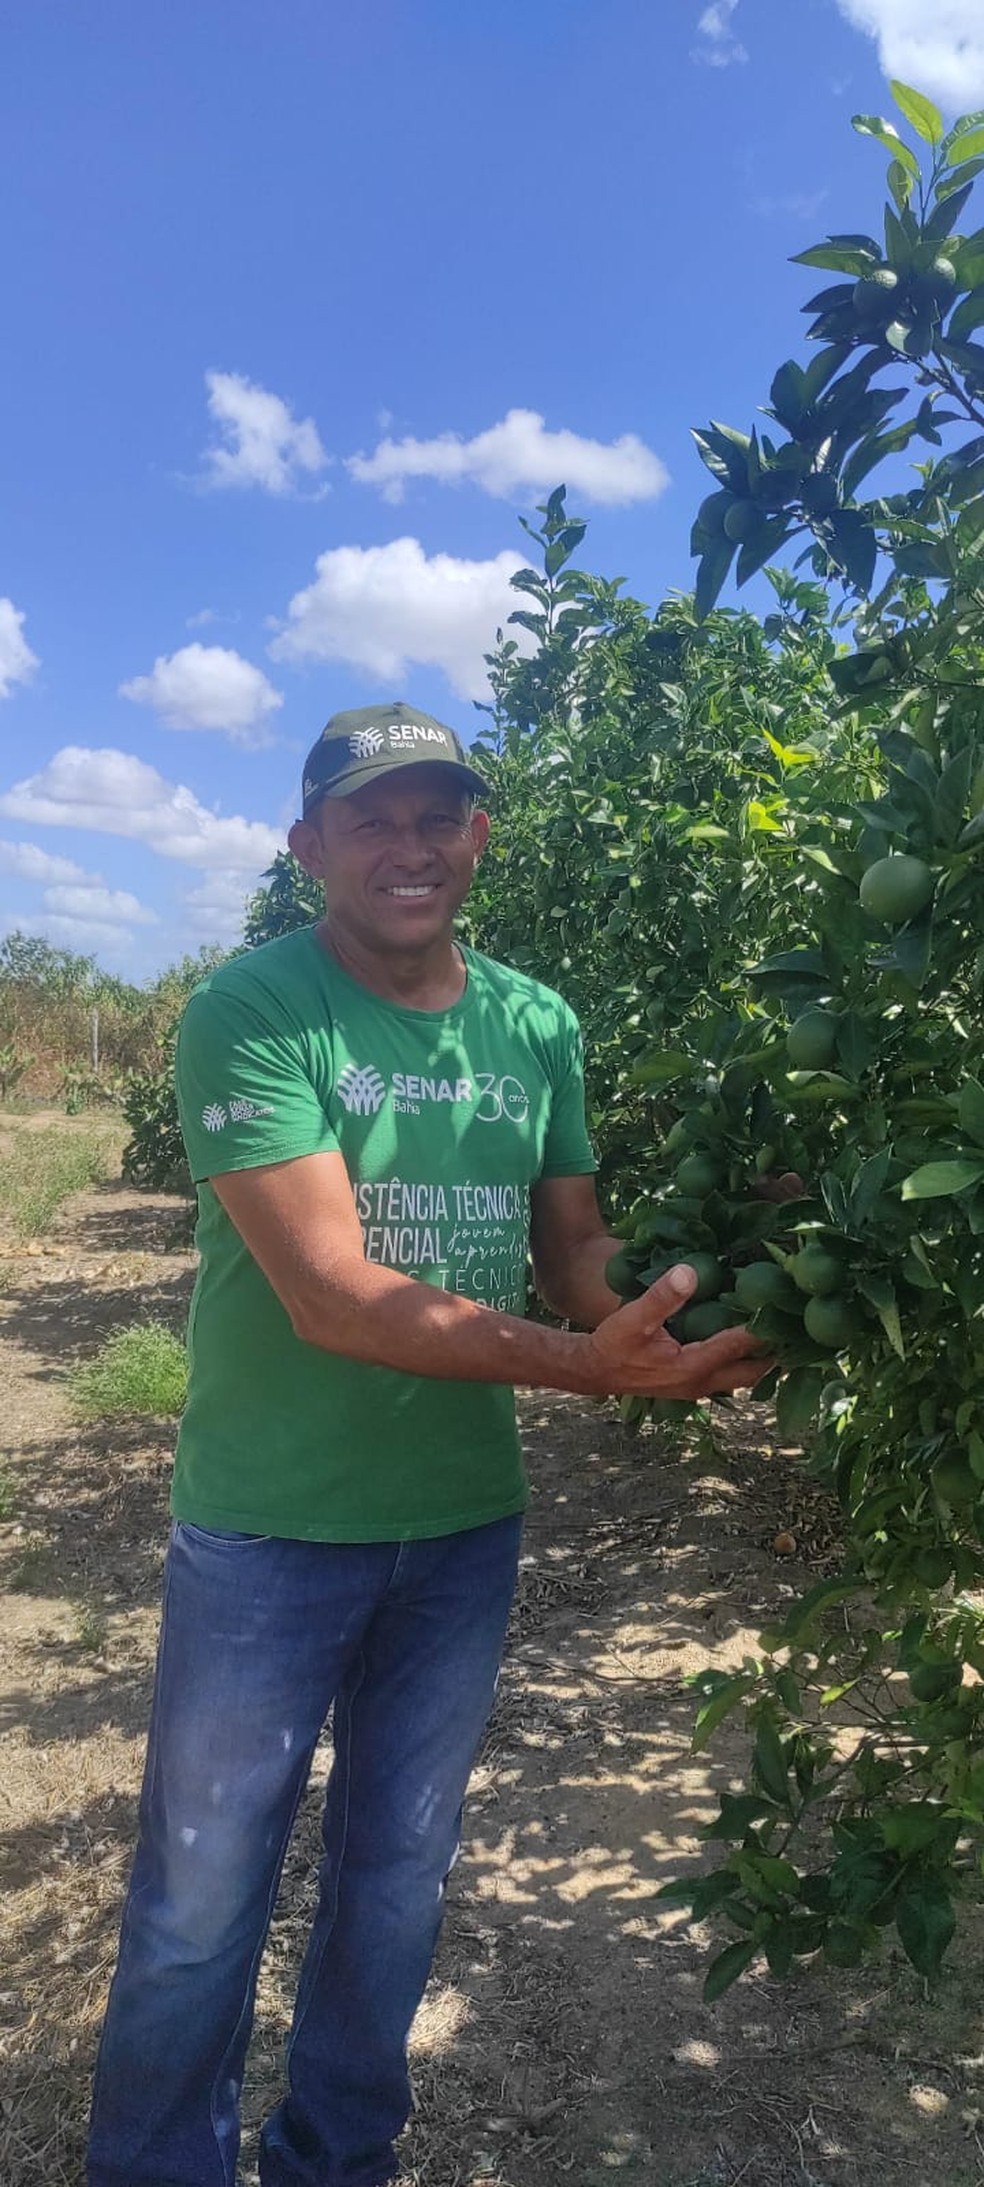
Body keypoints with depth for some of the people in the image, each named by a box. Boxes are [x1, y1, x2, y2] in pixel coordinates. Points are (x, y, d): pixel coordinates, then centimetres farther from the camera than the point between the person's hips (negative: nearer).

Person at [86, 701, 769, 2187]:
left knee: (398, 1877, 22)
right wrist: (586, 1364, -32)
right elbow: (331, 1294, -25)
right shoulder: (252, 1010, -17)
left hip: (467, 1520, 5)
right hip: (271, 1526, -4)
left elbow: (576, 1244, 4)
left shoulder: (539, 1025, 0)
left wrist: (671, 1333, -17)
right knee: (200, 1906, 12)